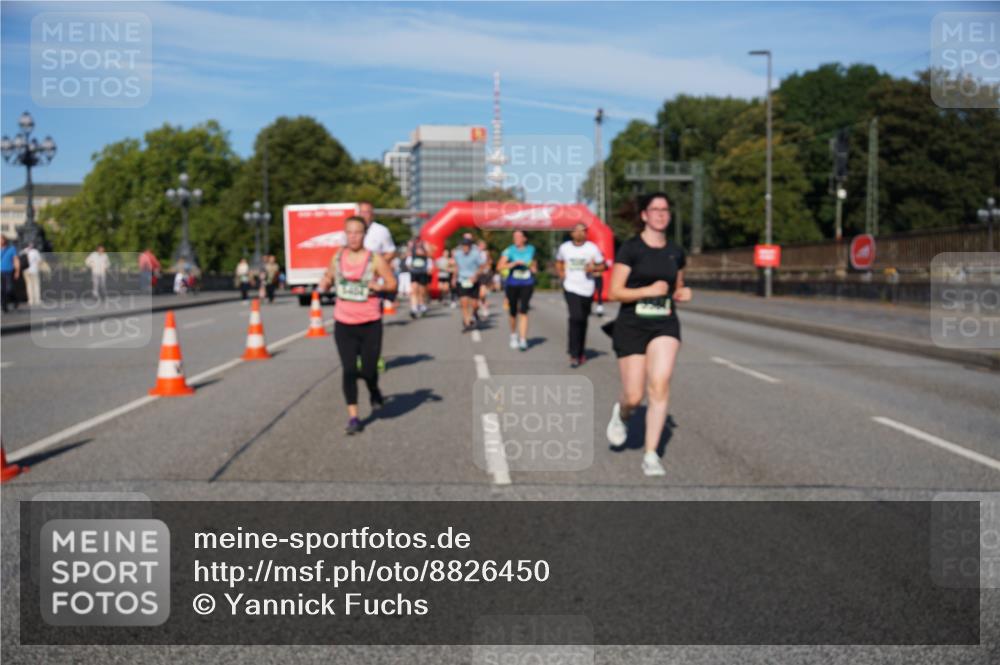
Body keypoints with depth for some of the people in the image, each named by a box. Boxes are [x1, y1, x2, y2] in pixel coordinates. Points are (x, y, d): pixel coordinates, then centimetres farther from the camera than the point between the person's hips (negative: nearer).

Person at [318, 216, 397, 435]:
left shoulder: (375, 259, -6)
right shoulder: (338, 257, 4)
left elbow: (392, 283, -2)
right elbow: (329, 277, 19)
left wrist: (379, 286, -22)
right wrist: (325, 283, -3)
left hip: (370, 323, -2)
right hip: (344, 323, 2)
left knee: (368, 370, 2)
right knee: (349, 370, -5)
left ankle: (374, 391, 38)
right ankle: (353, 416, 3)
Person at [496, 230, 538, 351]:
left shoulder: (531, 249, 6)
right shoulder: (510, 250, -3)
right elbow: (500, 266, -13)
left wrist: (533, 267, 3)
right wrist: (515, 263, -21)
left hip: (527, 284, 0)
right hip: (512, 284, 0)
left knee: (523, 311, -10)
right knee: (513, 312, 7)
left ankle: (523, 340, -11)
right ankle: (514, 336, 32)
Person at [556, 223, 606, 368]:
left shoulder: (592, 248, -2)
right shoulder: (564, 247, 4)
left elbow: (602, 265, 3)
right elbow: (559, 262, 23)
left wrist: (593, 268, -17)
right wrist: (561, 274, 5)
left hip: (587, 289, 1)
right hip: (571, 288, -1)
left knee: (583, 320, 10)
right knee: (576, 317, -16)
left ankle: (580, 351, 28)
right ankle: (574, 354, -11)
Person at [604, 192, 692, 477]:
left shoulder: (675, 252, 9)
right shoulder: (631, 248, -6)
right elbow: (614, 293, -10)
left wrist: (682, 293, 1)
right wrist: (649, 290, -20)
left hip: (665, 325, 3)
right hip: (632, 325, -3)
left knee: (660, 385, -17)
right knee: (634, 397, -2)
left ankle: (651, 455, -9)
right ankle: (620, 414, 37)